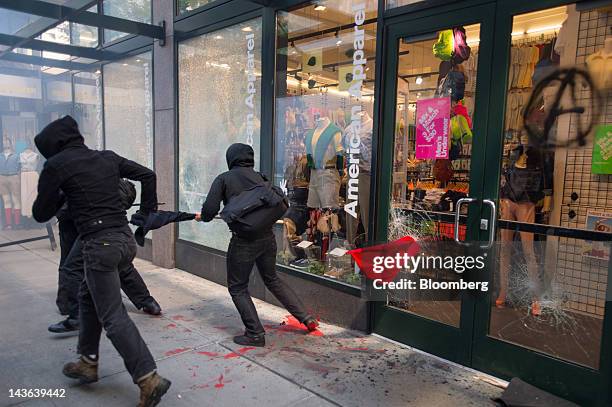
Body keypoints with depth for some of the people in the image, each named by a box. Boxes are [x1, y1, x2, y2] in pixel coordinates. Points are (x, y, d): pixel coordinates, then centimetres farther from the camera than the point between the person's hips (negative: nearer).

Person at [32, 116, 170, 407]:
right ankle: (88, 363, 34)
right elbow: (147, 175, 17)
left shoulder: (56, 165, -5)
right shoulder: (108, 157, 10)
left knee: (113, 317, -2)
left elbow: (40, 214, 3)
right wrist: (148, 211, 26)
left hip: (99, 245, -7)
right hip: (125, 238, 7)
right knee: (88, 297, 25)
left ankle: (149, 379, -6)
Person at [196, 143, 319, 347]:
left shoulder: (224, 179, -2)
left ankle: (255, 334, 12)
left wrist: (203, 216, 11)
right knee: (272, 279, 24)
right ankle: (306, 317, 24)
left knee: (238, 288, 13)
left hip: (243, 240, -5)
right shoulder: (259, 177, 10)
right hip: (267, 236, 5)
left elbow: (210, 210, -11)